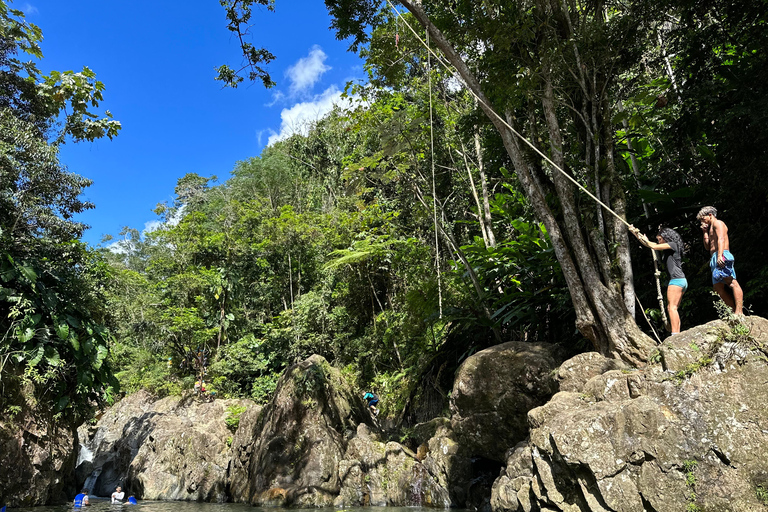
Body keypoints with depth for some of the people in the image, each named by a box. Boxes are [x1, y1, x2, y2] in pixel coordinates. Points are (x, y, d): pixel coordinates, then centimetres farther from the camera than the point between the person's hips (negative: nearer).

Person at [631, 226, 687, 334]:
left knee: (672, 307, -15)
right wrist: (636, 233, 18)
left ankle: (675, 334, -21)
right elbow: (649, 245, 23)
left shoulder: (673, 244, -3)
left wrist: (646, 240, 9)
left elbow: (654, 247, -10)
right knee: (671, 308, 5)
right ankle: (677, 334, 2)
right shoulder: (667, 249, 22)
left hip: (677, 279, -10)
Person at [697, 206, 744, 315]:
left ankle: (739, 312, -27)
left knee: (732, 283, -17)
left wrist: (720, 255, -27)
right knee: (718, 287, 4)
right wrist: (705, 232, 21)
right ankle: (735, 311, 2)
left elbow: (721, 239, -13)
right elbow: (708, 246, 28)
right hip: (715, 259, 10)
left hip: (722, 256, -10)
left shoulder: (718, 223, 4)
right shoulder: (711, 228, 31)